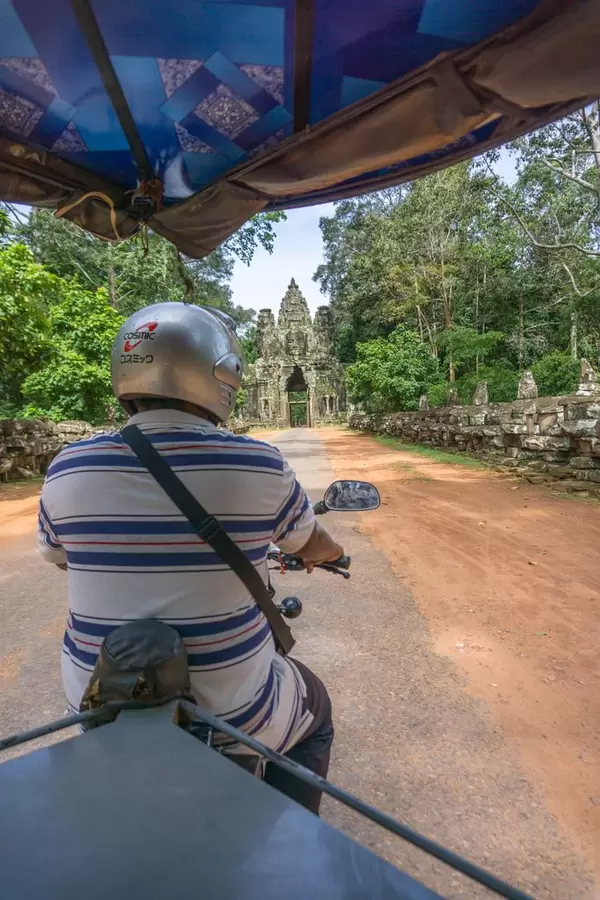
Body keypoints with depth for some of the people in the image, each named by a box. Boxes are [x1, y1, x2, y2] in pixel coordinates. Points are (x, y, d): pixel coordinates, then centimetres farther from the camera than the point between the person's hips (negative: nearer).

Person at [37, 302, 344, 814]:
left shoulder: (67, 468, -11)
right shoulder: (259, 465, -20)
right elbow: (312, 545, -2)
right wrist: (331, 552, 24)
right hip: (228, 708, -3)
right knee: (314, 710, 28)